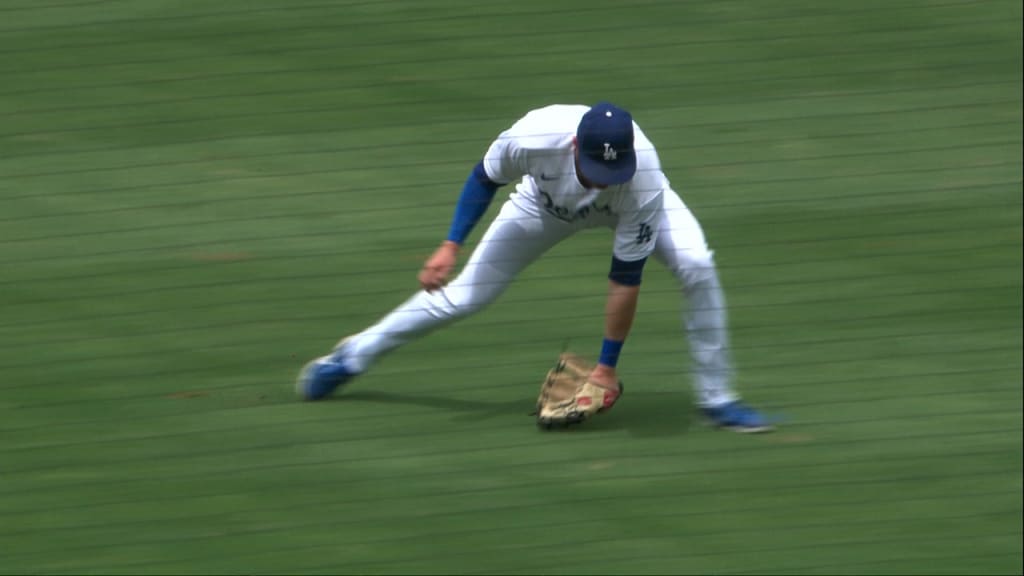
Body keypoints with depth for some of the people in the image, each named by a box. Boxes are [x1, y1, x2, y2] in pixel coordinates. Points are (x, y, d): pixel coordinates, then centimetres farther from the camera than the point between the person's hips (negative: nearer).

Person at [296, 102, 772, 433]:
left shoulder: (641, 179, -42)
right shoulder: (534, 137, -41)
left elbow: (626, 277, -32)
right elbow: (485, 177, -16)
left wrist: (607, 365, -25)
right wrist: (451, 246, -22)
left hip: (634, 202, -1)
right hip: (548, 203, 1)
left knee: (696, 267, -27)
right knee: (464, 295, 0)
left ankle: (716, 398, -11)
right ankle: (354, 356, 20)